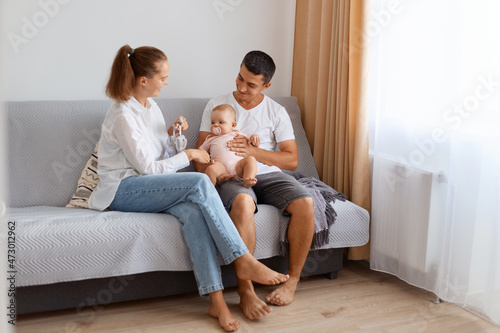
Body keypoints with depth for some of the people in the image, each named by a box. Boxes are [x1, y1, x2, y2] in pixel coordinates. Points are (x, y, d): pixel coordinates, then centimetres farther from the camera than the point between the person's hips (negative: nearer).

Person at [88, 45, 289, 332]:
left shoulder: (151, 106, 14)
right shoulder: (123, 115, -13)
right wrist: (189, 155, -6)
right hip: (122, 191, -7)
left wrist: (173, 135, 0)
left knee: (192, 209, -29)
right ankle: (244, 261, -27)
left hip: (149, 188, 7)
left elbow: (165, 157, 19)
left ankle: (217, 299, -36)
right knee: (199, 183, -29)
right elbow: (148, 168, -15)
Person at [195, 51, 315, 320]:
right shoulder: (216, 105, 9)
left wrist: (254, 151, -12)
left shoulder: (276, 112, 9)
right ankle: (245, 291, -33)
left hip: (269, 175, 2)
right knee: (243, 203, -38)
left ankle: (292, 280, -11)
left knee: (305, 203, -27)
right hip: (232, 177, -2)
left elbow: (292, 160, 2)